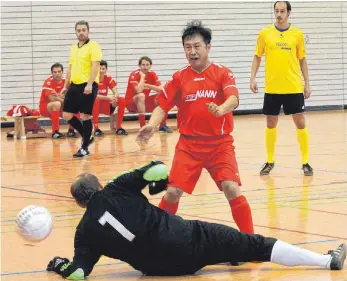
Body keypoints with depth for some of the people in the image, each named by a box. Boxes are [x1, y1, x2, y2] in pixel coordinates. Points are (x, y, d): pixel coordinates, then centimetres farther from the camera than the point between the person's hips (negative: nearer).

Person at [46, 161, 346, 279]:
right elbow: (158, 169, -4)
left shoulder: (85, 232, 5)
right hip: (182, 239, -2)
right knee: (250, 244, 3)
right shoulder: (115, 190, 1)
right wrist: (160, 182, 18)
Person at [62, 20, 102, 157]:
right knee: (67, 115, 3)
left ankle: (85, 148, 4)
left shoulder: (93, 46, -5)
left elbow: (95, 66, -14)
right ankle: (86, 137, 21)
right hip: (74, 85, 7)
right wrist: (66, 86, 21)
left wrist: (89, 84, -24)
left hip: (87, 86, -7)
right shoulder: (73, 48, 17)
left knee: (85, 116, -5)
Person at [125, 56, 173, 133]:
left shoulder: (152, 74, -3)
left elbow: (161, 89, -10)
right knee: (141, 95, -37)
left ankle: (163, 125, -1)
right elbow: (138, 91, -36)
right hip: (131, 103, -6)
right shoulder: (134, 75, -20)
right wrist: (142, 76, -26)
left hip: (144, 102, 6)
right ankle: (143, 127, -36)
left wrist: (147, 85, -19)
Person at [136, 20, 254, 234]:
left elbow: (233, 99, -19)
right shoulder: (179, 78, 3)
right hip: (189, 144, 2)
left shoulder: (223, 73, -3)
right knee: (173, 191, -4)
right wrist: (151, 126, -17)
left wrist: (221, 109, -42)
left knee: (232, 188, -17)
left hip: (220, 144, -2)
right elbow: (163, 106, 3)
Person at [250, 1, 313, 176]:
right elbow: (257, 57, 8)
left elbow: (302, 60, 8)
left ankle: (305, 162, 6)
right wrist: (253, 79, -2)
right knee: (271, 124, 7)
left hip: (294, 88, 0)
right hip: (272, 88, 0)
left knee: (300, 123, -1)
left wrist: (307, 84, 5)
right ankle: (270, 161, 19)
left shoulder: (297, 34, 1)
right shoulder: (265, 33, 1)